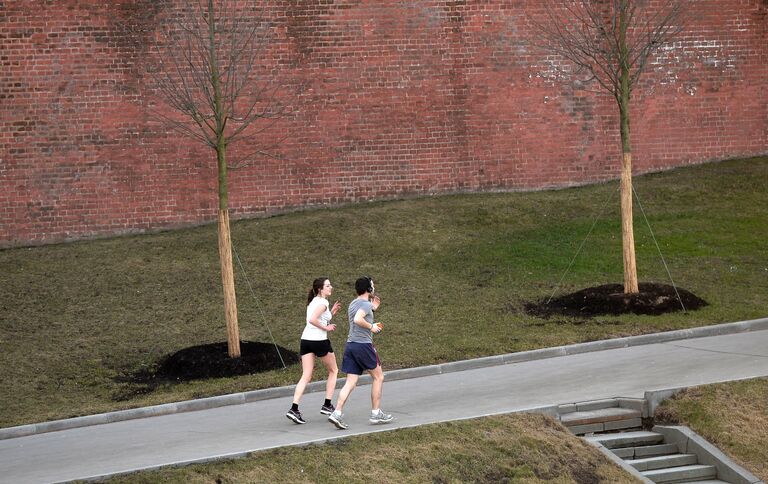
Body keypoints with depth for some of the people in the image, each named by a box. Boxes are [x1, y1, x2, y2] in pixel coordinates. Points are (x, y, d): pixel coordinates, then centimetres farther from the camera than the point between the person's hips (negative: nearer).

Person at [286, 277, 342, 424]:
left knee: (306, 377, 2)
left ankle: (294, 409, -12)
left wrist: (332, 312, 18)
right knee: (333, 371, 14)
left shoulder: (313, 302, 18)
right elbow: (313, 320, -23)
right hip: (319, 340, -7)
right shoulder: (323, 302, -10)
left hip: (306, 340, 7)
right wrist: (326, 328, -13)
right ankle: (327, 405, 12)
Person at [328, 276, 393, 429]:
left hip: (350, 344, 8)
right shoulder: (365, 304, -10)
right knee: (378, 377, 8)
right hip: (363, 344, -8)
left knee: (350, 382, 3)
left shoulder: (353, 304, 17)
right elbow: (358, 320, -27)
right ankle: (376, 414, 11)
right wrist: (371, 327, -13)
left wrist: (373, 309, 28)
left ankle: (337, 413, -11)